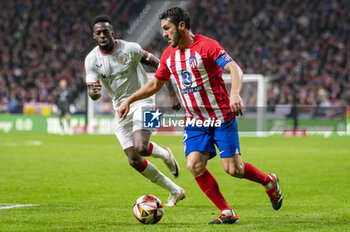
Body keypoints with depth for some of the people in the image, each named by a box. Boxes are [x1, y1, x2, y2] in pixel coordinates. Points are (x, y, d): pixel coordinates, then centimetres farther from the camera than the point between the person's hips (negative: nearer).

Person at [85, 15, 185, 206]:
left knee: (141, 148, -28)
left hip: (141, 102, -5)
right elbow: (93, 93, -7)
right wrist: (94, 92, -33)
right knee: (134, 160, 2)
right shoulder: (91, 60, -5)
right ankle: (175, 191, 19)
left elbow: (159, 66, -4)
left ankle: (164, 154, 9)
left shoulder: (130, 49, -13)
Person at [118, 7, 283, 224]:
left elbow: (235, 69, -25)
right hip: (195, 121, 6)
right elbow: (155, 84, 21)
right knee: (195, 165, -13)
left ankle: (269, 182, 24)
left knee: (233, 169, -7)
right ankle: (227, 213, -3)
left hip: (222, 118, -6)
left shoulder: (207, 46, -14)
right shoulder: (169, 55, 7)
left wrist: (235, 93, -43)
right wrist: (129, 100, 14)